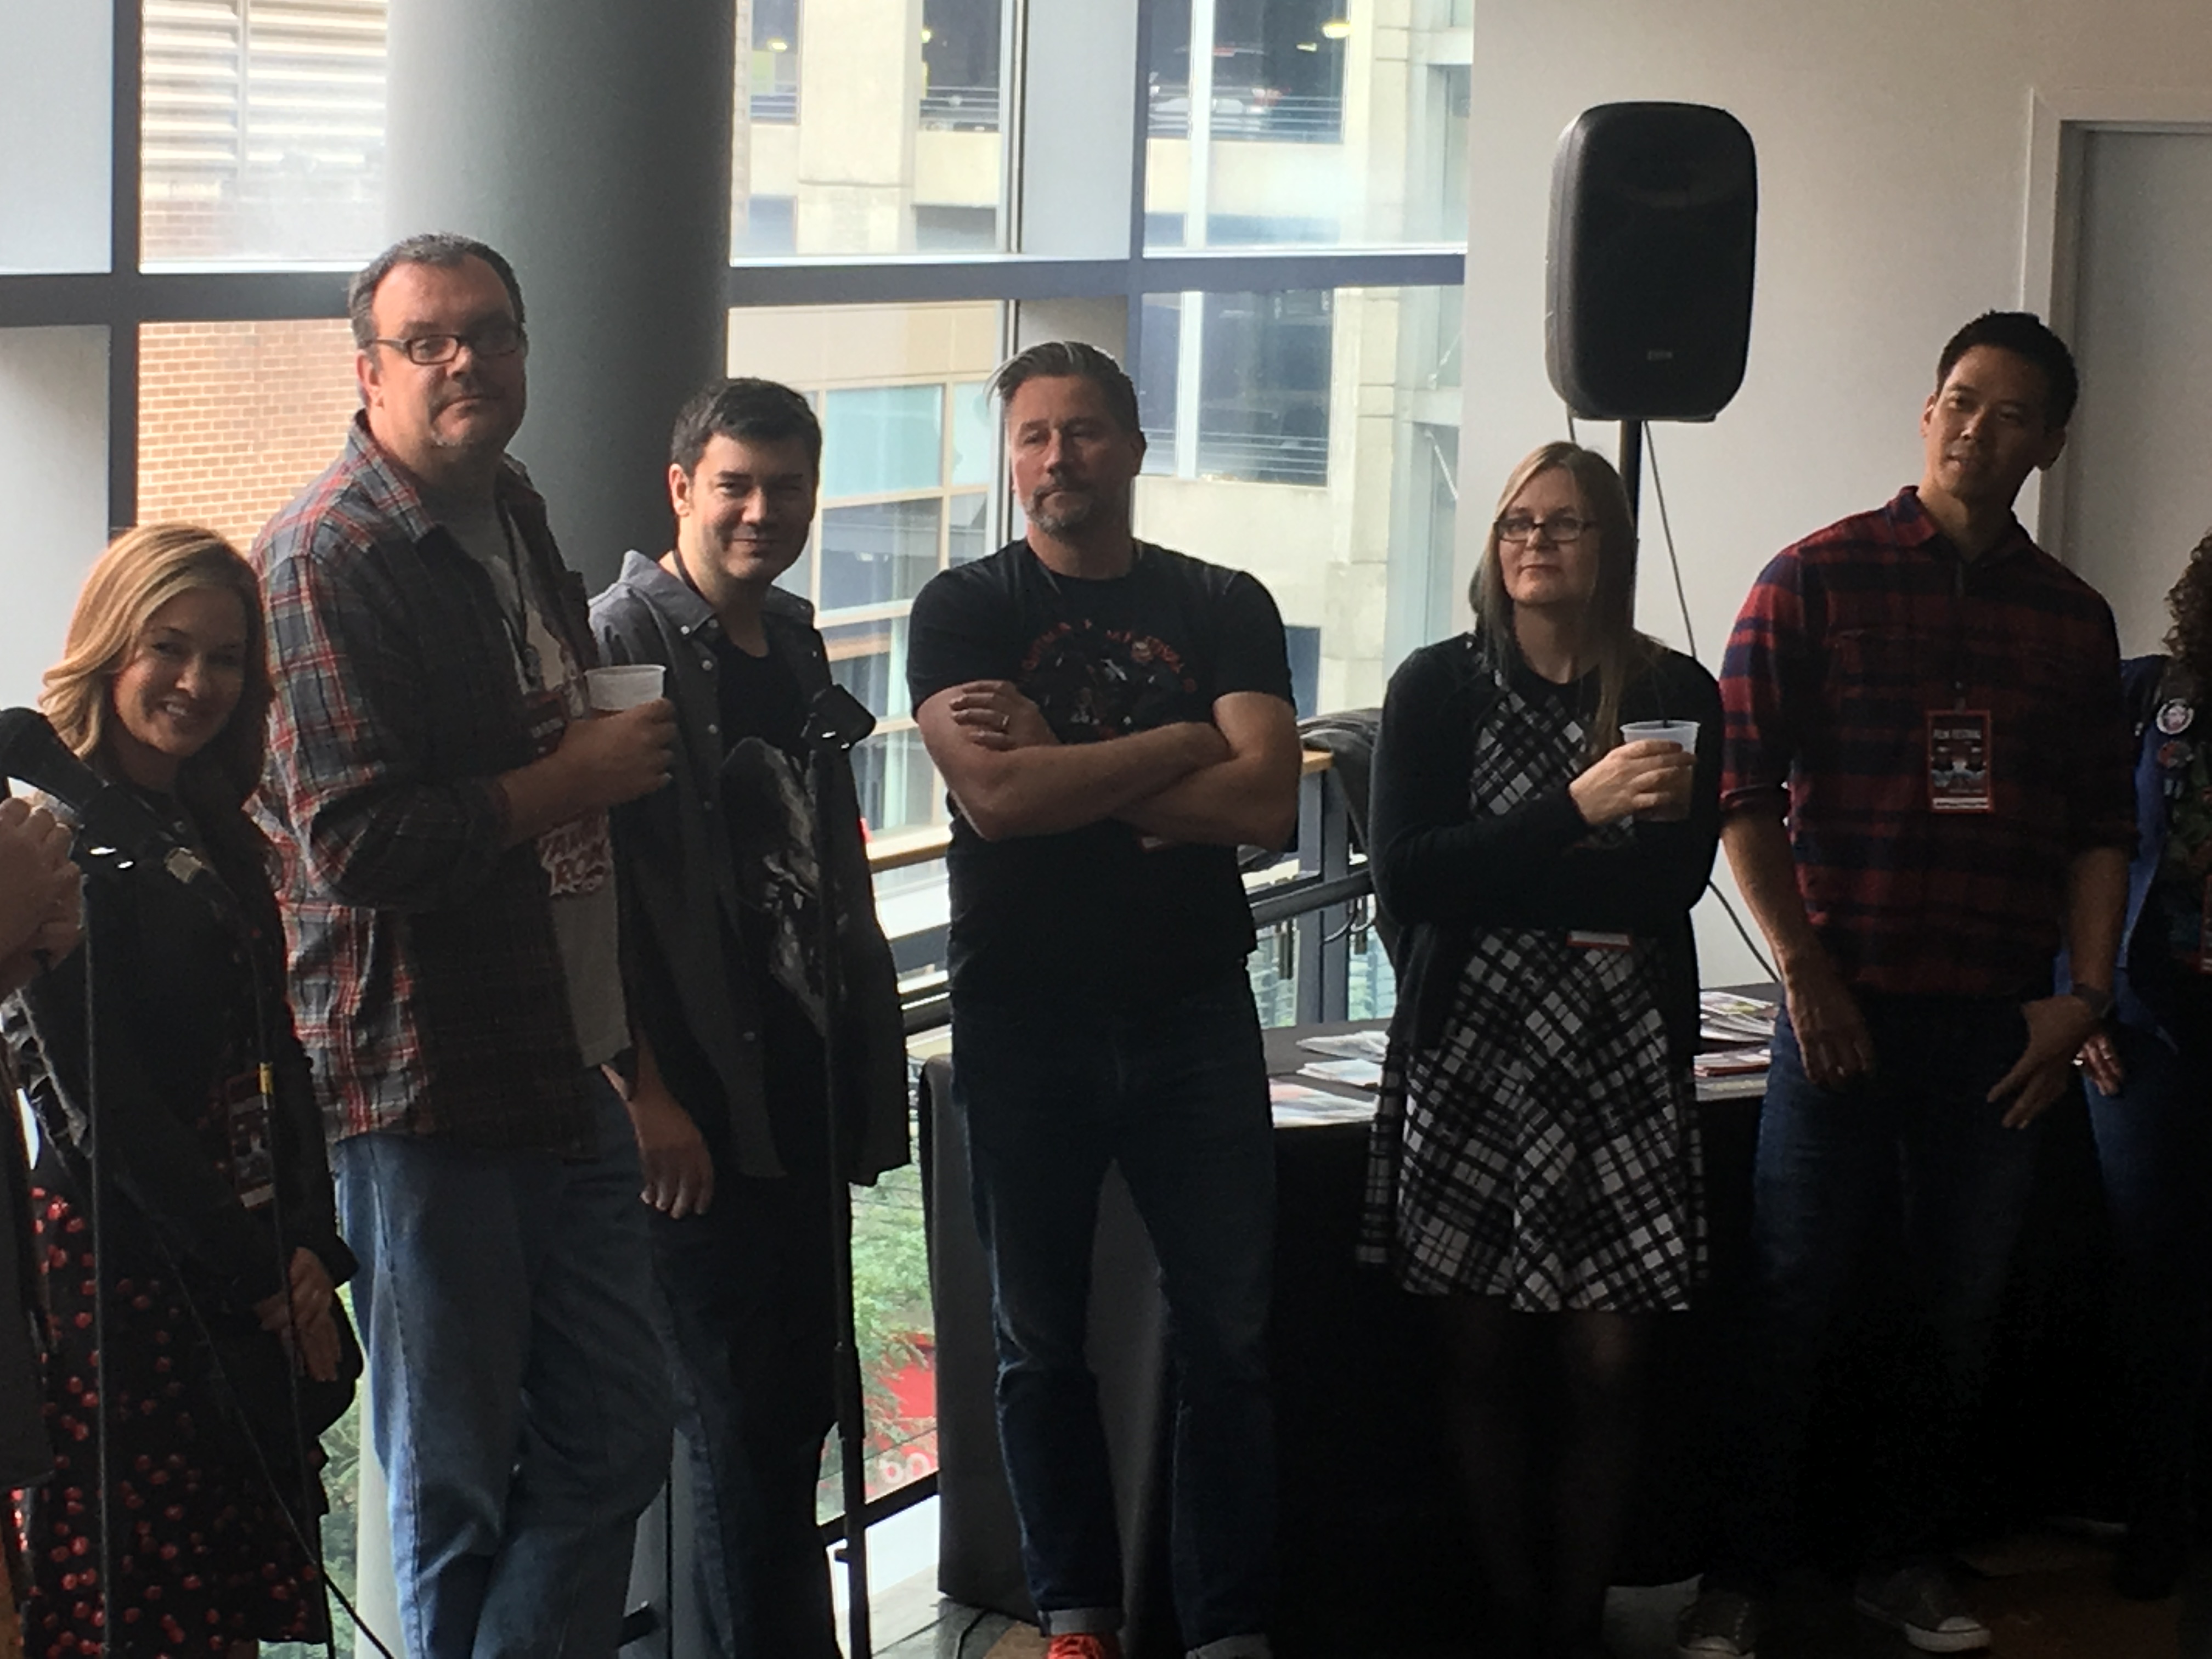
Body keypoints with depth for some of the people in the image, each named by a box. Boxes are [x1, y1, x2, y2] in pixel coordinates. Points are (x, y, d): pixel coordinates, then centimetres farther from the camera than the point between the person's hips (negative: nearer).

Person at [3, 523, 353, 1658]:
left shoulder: (225, 842, 16)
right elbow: (95, 1098, -13)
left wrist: (311, 1247, 1)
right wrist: (259, 1271, -12)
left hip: (253, 1290, 7)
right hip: (118, 1270, -7)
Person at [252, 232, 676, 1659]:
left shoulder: (520, 520, 13)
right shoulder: (333, 556, -15)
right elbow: (355, 841, -24)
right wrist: (577, 779, -15)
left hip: (574, 1073, 8)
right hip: (430, 1094, -8)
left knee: (615, 1439, 13)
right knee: (458, 1487, 4)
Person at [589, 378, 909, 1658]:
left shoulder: (794, 641, 15)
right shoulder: (624, 645, -10)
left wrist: (868, 1061, 17)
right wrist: (647, 1095, -19)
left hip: (807, 1088, 8)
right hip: (706, 1107, -8)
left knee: (801, 1405, 13)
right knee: (738, 1423, -2)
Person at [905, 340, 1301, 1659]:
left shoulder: (1224, 608, 6)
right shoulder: (965, 610, 2)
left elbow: (1266, 804, -9)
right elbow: (993, 796, -14)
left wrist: (1061, 771, -12)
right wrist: (1181, 741, -10)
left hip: (1195, 1013, 1)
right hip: (1023, 1017, 0)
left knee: (1233, 1336, 1)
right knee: (1041, 1341, 8)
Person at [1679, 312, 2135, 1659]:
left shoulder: (2074, 620, 10)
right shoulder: (1818, 580, 0)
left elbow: (2101, 827, 11)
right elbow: (1744, 789, -4)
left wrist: (2086, 994, 2)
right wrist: (1806, 968, -9)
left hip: (2002, 1020, 3)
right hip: (1849, 1002, -3)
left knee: (1964, 1305, 9)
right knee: (1796, 1297, 0)